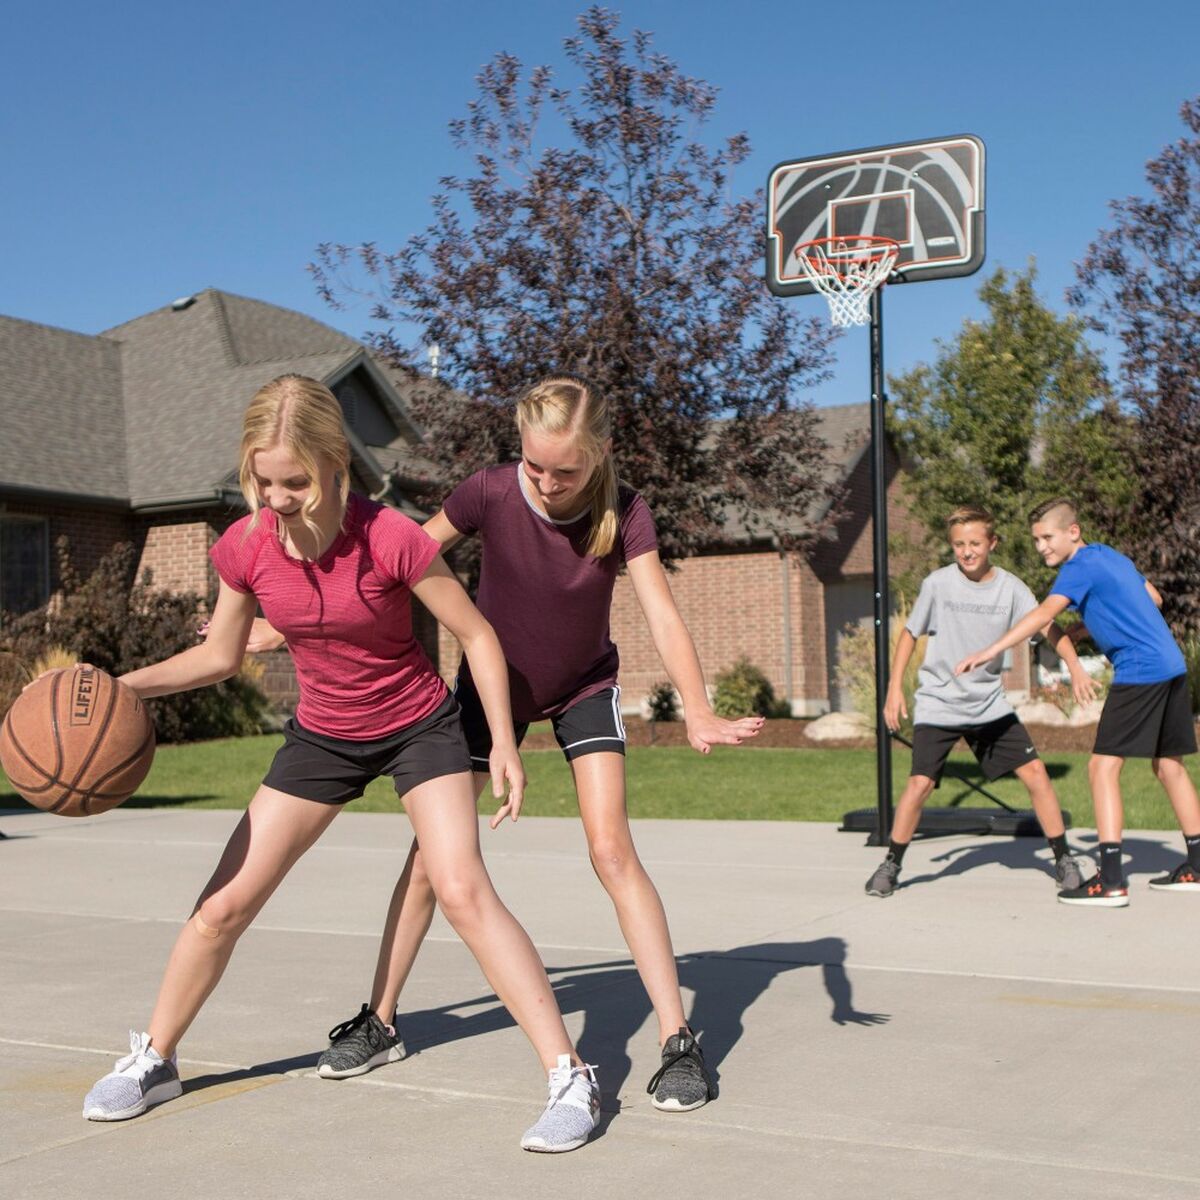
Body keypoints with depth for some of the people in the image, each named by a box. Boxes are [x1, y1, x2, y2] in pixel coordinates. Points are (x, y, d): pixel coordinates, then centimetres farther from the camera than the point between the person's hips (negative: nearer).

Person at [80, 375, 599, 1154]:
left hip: (419, 727, -4)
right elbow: (221, 656, 2)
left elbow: (476, 634, -15)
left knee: (463, 890, -22)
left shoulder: (390, 539, -28)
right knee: (225, 904, 5)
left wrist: (504, 743, -17)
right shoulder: (246, 546, -15)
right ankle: (154, 1060, 27)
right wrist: (125, 685, -12)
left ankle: (571, 1076, -15)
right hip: (321, 737, 4)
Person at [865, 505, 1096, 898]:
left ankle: (1063, 860, 13)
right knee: (919, 783, -12)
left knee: (1035, 772, -3)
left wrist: (1074, 666, -26)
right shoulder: (937, 584, -7)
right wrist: (895, 687, -2)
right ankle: (890, 865, 7)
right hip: (937, 706, -2)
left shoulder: (1010, 586, -3)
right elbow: (910, 634, 2)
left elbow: (1046, 625, -11)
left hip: (990, 705, 2)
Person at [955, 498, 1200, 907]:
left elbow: (1042, 615, -23)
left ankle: (1111, 881, -13)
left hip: (1139, 671, -10)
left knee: (1103, 765, -9)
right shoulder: (1111, 556, 17)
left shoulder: (1081, 566, -10)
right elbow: (1153, 599, 27)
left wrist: (989, 652, -28)